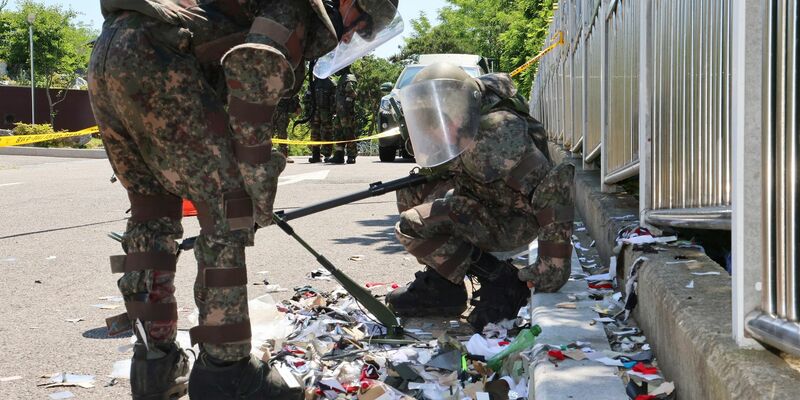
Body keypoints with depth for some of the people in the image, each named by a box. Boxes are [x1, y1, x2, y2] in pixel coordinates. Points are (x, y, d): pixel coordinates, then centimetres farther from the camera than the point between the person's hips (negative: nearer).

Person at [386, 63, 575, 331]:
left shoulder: (496, 136, -31)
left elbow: (553, 188, -36)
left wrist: (554, 265, -36)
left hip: (512, 221, -9)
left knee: (412, 227, -19)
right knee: (410, 193, 9)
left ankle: (502, 284, -11)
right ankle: (438, 280, 9)